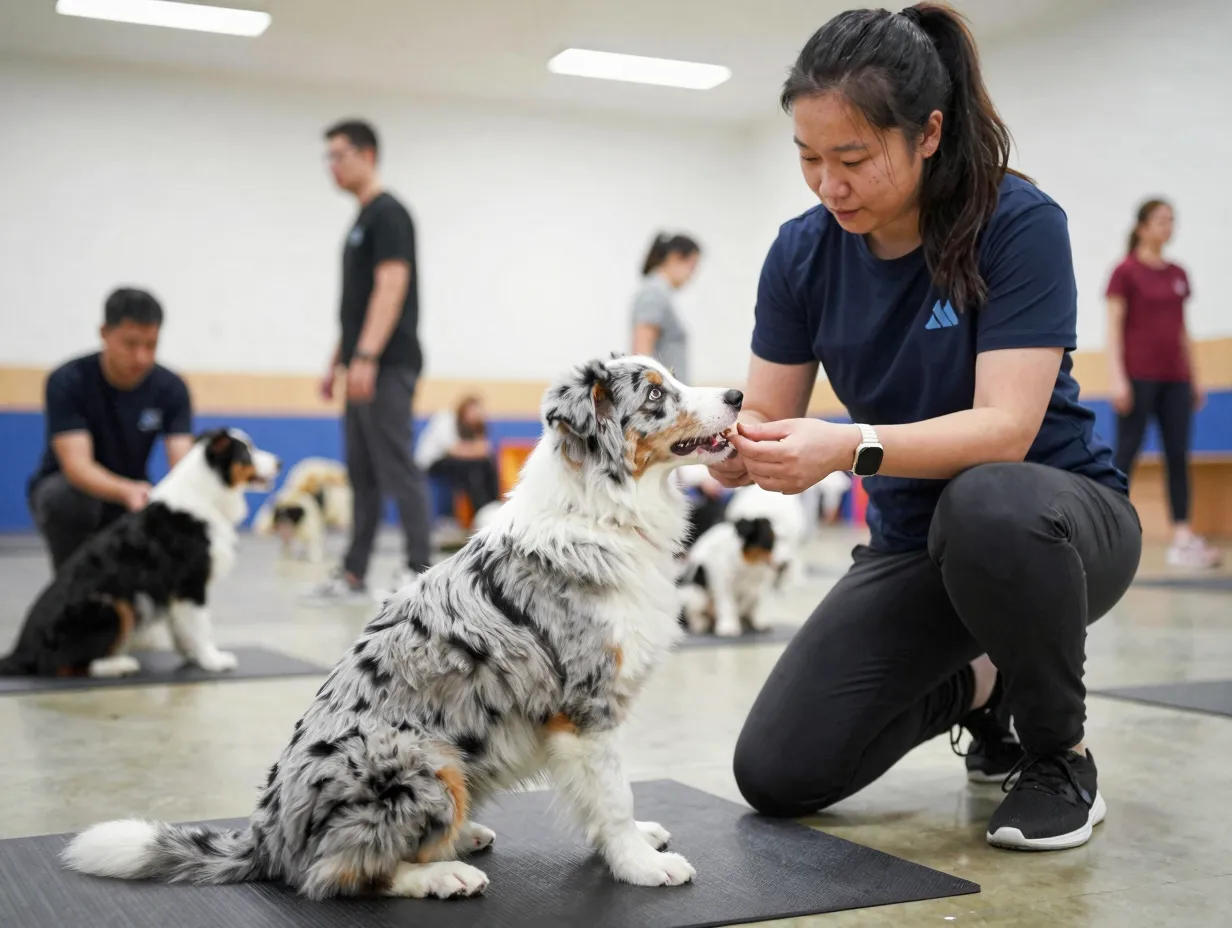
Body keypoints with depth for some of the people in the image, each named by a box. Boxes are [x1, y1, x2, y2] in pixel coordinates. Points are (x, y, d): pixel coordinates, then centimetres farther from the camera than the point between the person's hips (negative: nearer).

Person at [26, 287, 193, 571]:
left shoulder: (171, 388, -15)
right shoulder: (67, 381, -23)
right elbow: (77, 465, -33)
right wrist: (128, 492, -54)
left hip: (131, 495, 3)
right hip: (67, 486, -3)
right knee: (68, 499, -37)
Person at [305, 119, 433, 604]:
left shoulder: (388, 214, -11)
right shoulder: (361, 221, 21)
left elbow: (391, 287, -20)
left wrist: (366, 356, -26)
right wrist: (338, 362, 22)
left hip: (387, 367, -10)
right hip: (363, 369, 10)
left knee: (397, 469, -9)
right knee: (362, 473, 11)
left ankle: (418, 570, -4)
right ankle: (354, 573, 16)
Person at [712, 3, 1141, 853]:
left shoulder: (1019, 223, -20)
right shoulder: (803, 253, -7)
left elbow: (1004, 429, -28)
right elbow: (767, 429, -6)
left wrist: (852, 449, -44)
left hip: (1056, 518, -4)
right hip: (912, 542, 4)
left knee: (984, 507, -42)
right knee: (777, 774, -7)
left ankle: (1060, 752, -12)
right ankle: (973, 688, 21)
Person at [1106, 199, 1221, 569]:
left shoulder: (1178, 274, 13)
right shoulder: (1126, 271, -3)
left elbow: (1181, 330, 17)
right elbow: (1114, 327, -7)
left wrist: (1194, 378, 14)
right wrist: (1117, 378, -15)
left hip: (1174, 378, 6)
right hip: (1139, 376, -6)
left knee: (1178, 455, 0)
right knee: (1126, 453, -3)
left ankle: (1183, 538, -2)